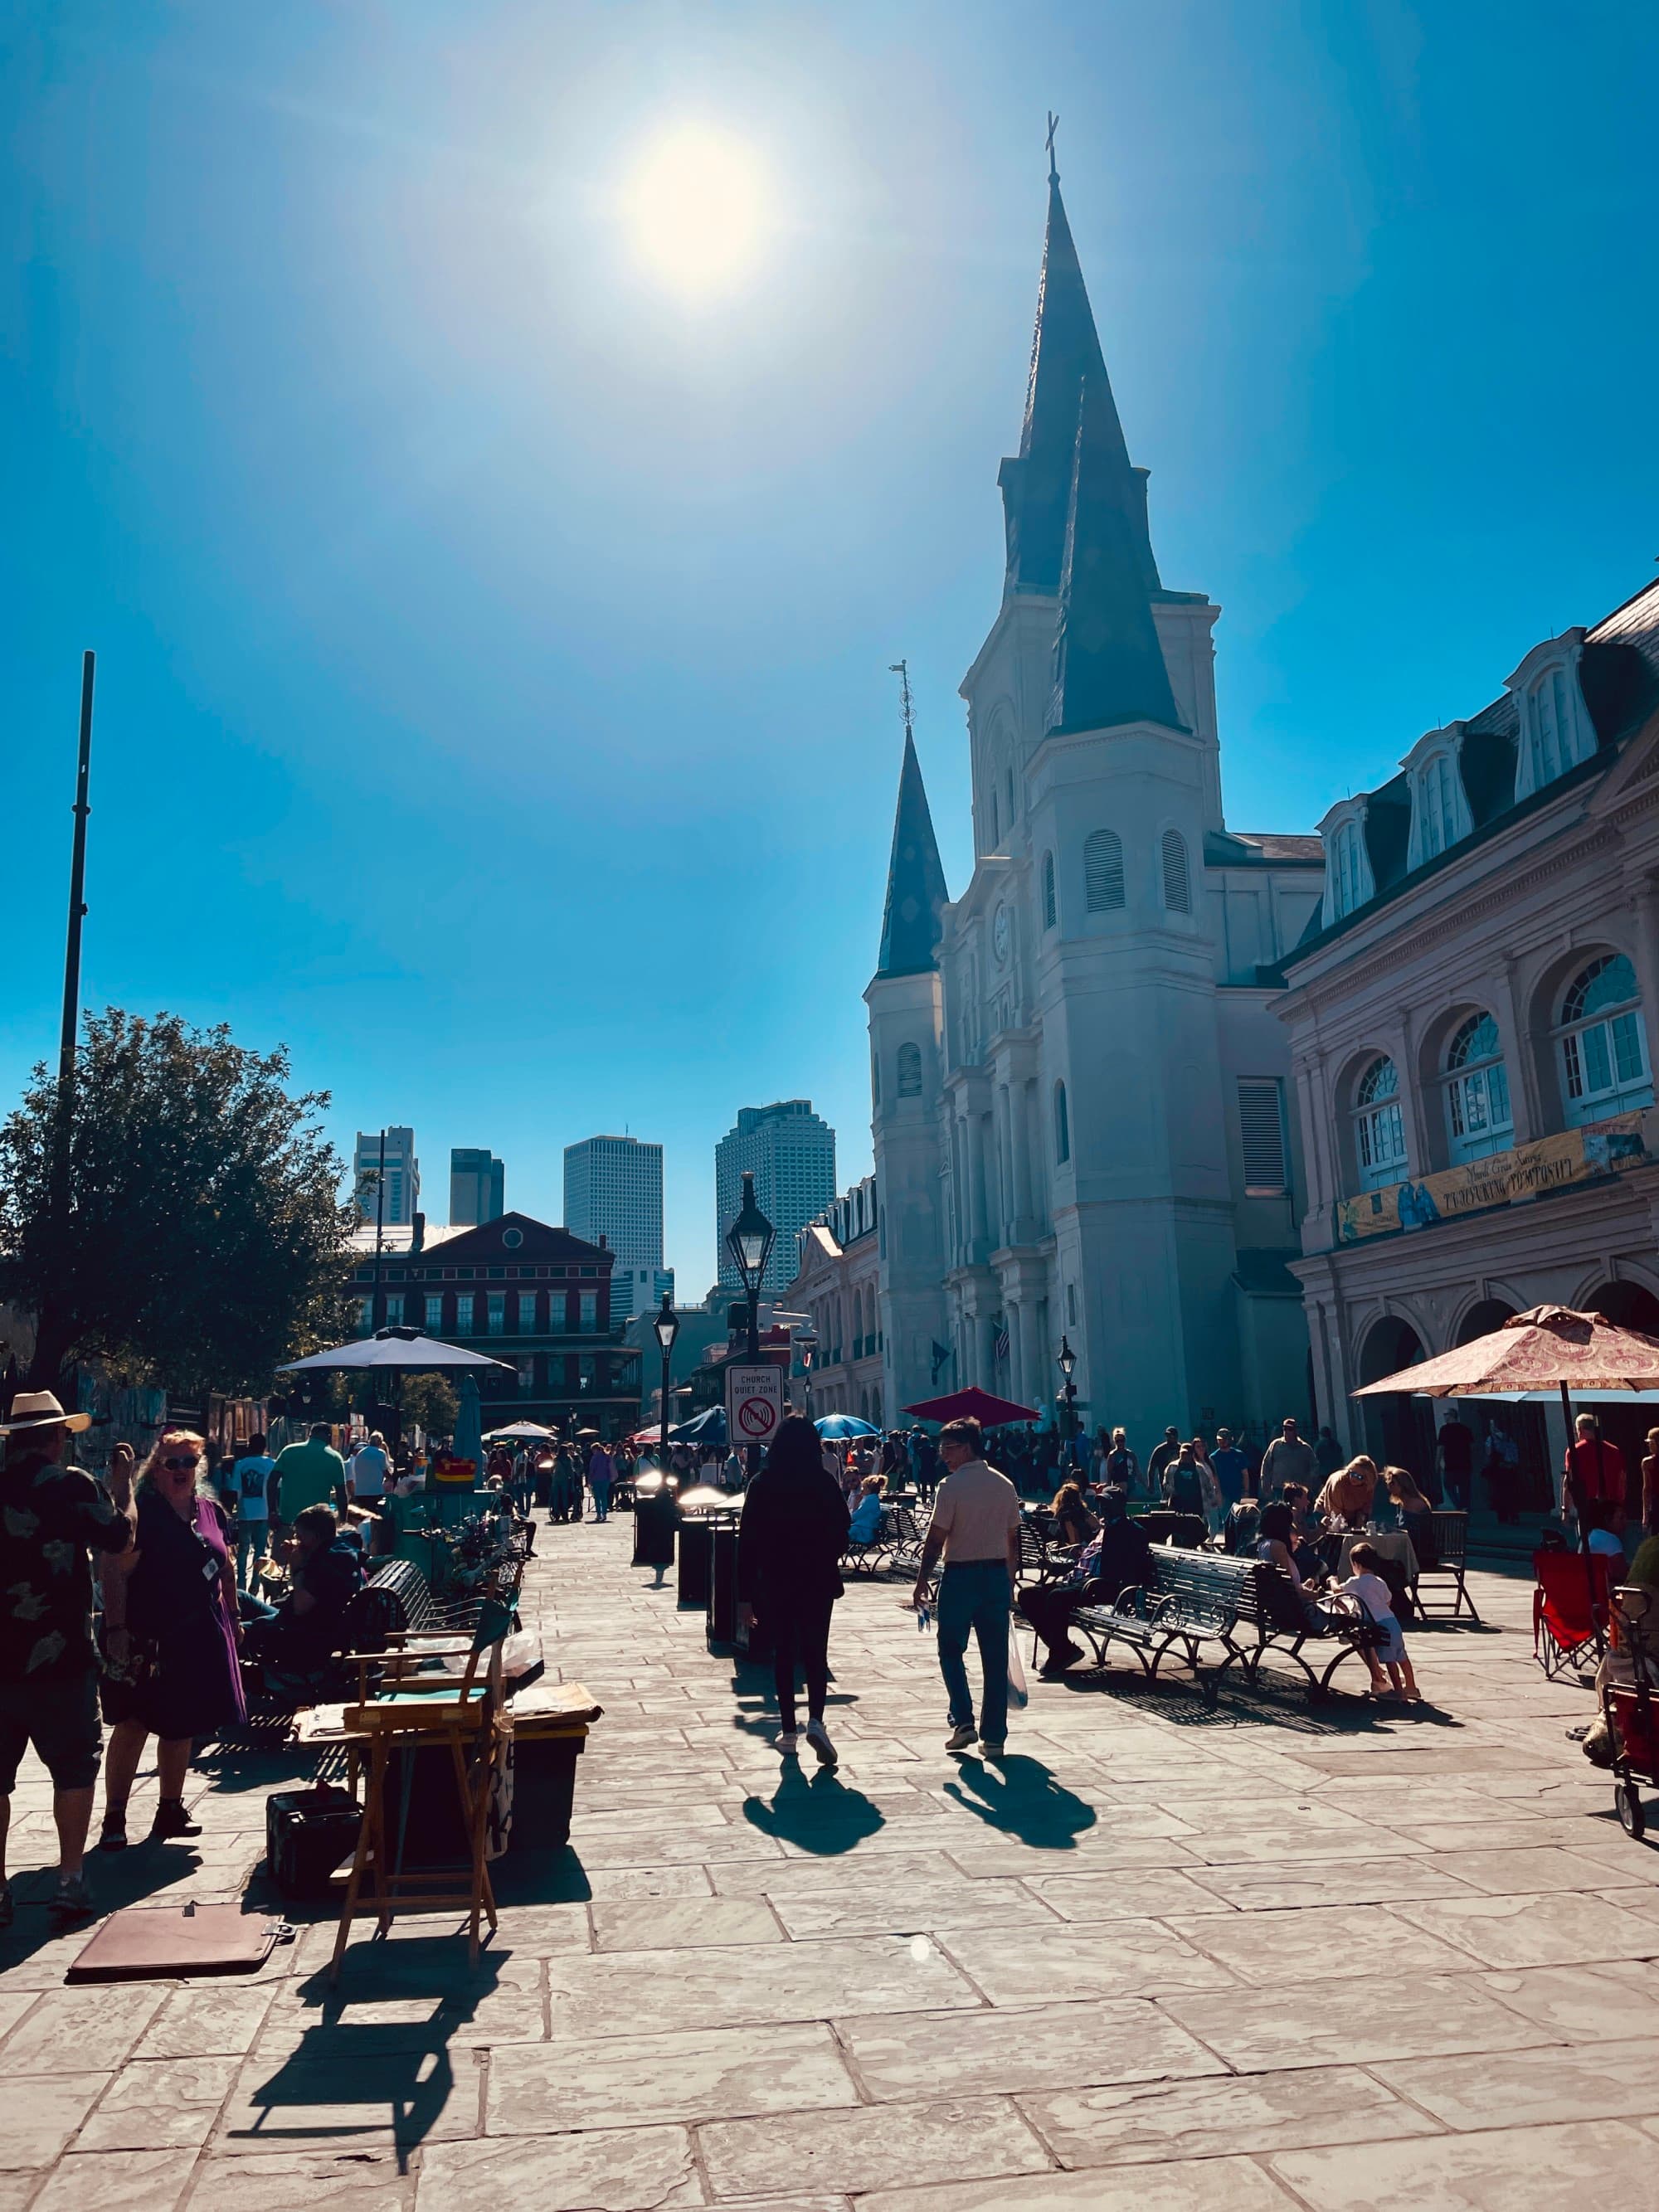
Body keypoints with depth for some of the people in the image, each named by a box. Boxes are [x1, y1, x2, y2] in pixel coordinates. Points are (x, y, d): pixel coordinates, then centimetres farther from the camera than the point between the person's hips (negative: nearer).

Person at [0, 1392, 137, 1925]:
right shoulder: (72, 1485, -13)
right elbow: (118, 1536, -6)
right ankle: (70, 1881, 11)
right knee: (74, 1768, 9)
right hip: (59, 1658, -4)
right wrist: (122, 1482, 6)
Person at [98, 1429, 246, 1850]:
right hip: (147, 1638, -6)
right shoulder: (141, 1512, -12)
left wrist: (234, 1616, 17)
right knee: (133, 1725, -2)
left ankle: (171, 1810, 27)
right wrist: (116, 1630, -23)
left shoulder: (211, 1510, 7)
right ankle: (114, 1818, 10)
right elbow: (115, 1572, -17)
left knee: (182, 1727, 14)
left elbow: (226, 1568, 17)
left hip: (200, 1637, 6)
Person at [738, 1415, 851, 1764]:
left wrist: (746, 1594, -2)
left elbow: (747, 1541, -6)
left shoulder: (762, 1484, -5)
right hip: (818, 1581, 0)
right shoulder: (825, 1482, -6)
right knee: (815, 1652, 6)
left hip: (775, 1582, 0)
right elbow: (842, 1533, -2)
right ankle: (815, 1720, -14)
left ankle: (788, 1732, 14)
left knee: (783, 1654, 12)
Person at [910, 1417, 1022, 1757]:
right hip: (997, 1573, 5)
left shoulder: (952, 1485, -11)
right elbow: (1013, 1538, 11)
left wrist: (922, 1580, -3)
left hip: (960, 1575, -5)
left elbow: (936, 1538, -11)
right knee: (995, 1658, 8)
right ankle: (994, 1737, 11)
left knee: (951, 1650, 10)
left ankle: (963, 1720, 0)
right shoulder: (1005, 1485, 7)